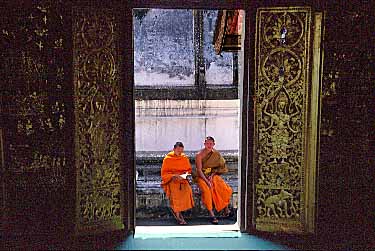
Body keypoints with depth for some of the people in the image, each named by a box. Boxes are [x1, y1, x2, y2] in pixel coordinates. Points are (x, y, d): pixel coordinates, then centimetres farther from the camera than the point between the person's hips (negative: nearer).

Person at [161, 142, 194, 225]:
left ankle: (176, 210, -12)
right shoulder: (167, 159, 1)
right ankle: (178, 216, -23)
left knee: (187, 189, -31)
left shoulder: (185, 158, 11)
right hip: (171, 179, -3)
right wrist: (173, 176, -14)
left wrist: (186, 174, -2)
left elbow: (189, 169, 21)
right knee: (175, 191, -34)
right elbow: (164, 174, 1)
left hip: (182, 179, 3)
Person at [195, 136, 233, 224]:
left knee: (226, 189, -17)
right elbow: (199, 170, -15)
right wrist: (207, 181, -25)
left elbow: (218, 167, 6)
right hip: (201, 176, -4)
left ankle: (226, 208, 4)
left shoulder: (216, 153, 2)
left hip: (213, 175, 4)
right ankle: (211, 214, -29)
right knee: (207, 190, -34)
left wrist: (212, 175, -11)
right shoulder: (199, 155, -12)